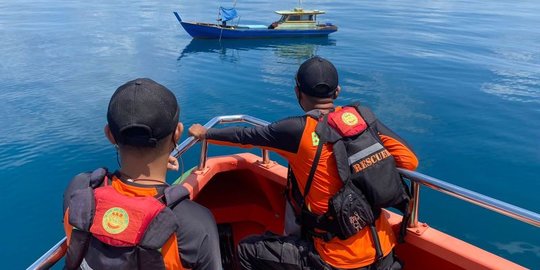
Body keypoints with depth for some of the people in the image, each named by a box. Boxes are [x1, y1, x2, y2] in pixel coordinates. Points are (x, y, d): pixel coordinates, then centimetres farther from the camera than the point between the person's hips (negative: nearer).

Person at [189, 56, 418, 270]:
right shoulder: (362, 116, -4)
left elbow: (244, 136, -1)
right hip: (384, 251, 5)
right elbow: (409, 160, 0)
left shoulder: (299, 130, -15)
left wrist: (205, 133, 17)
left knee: (247, 250, 12)